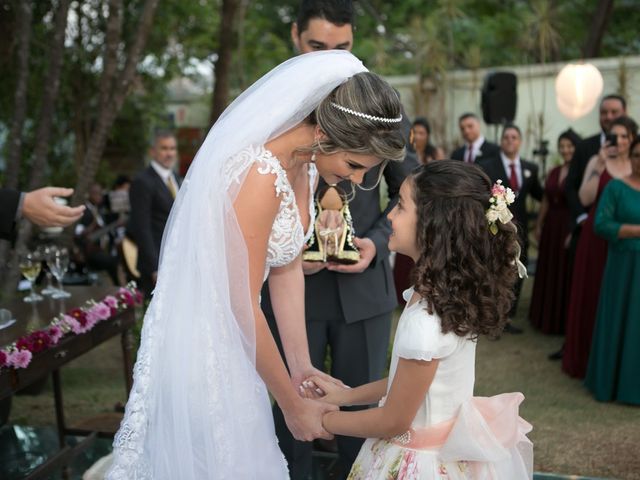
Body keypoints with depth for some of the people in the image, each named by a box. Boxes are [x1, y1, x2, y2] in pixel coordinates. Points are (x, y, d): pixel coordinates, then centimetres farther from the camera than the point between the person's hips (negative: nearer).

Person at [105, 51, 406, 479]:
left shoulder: (307, 164, -3)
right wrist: (292, 404, -14)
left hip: (231, 336, 8)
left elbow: (288, 268, 3)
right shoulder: (260, 175, -29)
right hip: (200, 342, -8)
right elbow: (243, 307, -24)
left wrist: (301, 367, 2)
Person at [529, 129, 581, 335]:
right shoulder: (554, 173, 10)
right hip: (551, 228, 7)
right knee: (548, 273, 15)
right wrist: (538, 225, 10)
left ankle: (565, 321, 16)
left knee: (567, 275, 3)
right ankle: (546, 317, 29)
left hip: (571, 227, -7)